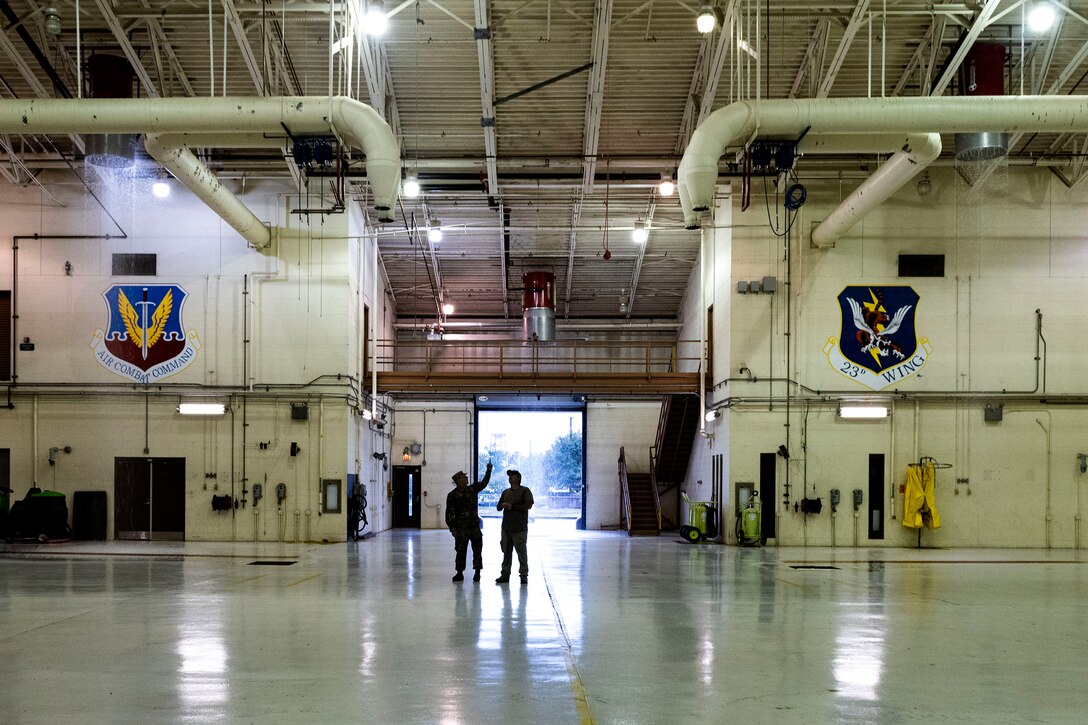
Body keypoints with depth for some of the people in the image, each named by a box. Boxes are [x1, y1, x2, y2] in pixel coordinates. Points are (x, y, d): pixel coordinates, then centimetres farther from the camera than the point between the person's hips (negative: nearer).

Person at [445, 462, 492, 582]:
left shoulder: (472, 489, 9)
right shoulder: (452, 495, -4)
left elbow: (484, 483, 14)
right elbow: (449, 513, -6)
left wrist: (488, 470, 2)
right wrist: (452, 528, -12)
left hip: (475, 526, 4)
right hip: (461, 527, -4)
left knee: (477, 550, 4)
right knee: (461, 551, 0)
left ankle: (477, 572, 13)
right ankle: (459, 573, 10)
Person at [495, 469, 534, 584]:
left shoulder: (525, 491, 0)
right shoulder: (505, 492, 19)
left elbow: (529, 505, -12)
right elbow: (498, 507, 22)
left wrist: (513, 506, -12)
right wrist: (502, 505, -2)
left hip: (519, 528, -6)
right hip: (506, 527, 6)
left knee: (521, 552, -4)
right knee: (506, 552, 6)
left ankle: (524, 574, 1)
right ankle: (505, 574, 10)